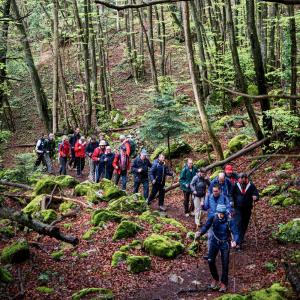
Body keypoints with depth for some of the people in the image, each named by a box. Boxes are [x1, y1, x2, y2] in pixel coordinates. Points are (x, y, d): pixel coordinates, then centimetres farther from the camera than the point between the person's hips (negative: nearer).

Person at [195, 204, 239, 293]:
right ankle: (215, 279, 18)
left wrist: (234, 241, -48)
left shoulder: (230, 221, -22)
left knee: (225, 264, 1)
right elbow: (206, 226, -21)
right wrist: (200, 233, -42)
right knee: (210, 261, -8)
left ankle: (224, 283, 21)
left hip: (225, 243, -2)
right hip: (215, 242, 2)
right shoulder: (213, 218, -16)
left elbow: (235, 233, -27)